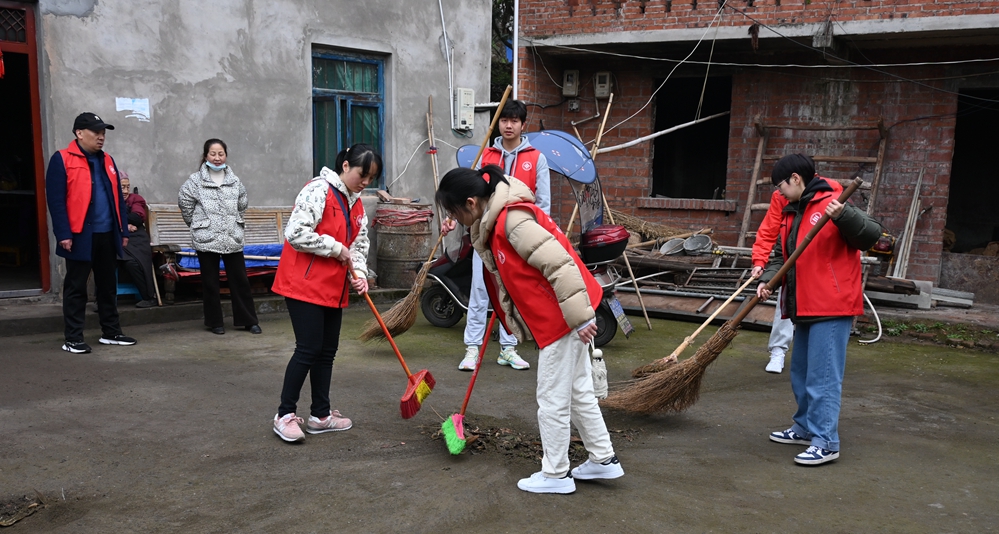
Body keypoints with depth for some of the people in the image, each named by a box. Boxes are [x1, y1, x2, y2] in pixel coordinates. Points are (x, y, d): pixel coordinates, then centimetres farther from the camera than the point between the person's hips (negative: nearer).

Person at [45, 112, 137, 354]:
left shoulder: (107, 161, 14)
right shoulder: (62, 159, -6)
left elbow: (117, 197, 16)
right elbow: (56, 200, -11)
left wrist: (123, 230, 11)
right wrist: (64, 234, -17)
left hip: (107, 235, 6)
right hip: (80, 236, -6)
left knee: (108, 286, 13)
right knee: (76, 288, 2)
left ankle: (111, 332, 23)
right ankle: (73, 339, 9)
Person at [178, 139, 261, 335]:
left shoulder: (234, 180, 6)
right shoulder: (195, 180, -3)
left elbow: (243, 204, 19)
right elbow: (184, 202, 2)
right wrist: (197, 224, 8)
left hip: (233, 239, 2)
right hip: (206, 239, -2)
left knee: (240, 280, 5)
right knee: (210, 282, 6)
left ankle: (248, 320, 13)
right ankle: (214, 322, 16)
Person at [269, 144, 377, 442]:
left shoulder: (356, 204, 13)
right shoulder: (319, 190, -15)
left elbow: (359, 244, 16)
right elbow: (295, 232, -23)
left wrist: (359, 274, -2)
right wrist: (337, 249, -17)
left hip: (333, 288, 9)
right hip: (304, 284, -9)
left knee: (327, 351, 12)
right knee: (308, 349, -8)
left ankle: (320, 415, 22)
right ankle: (285, 415, 6)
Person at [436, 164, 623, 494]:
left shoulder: (513, 220, -23)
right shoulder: (493, 222, 9)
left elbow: (560, 264, -27)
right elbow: (508, 274, 20)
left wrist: (579, 317, -25)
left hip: (562, 318, -10)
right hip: (565, 316, 10)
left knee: (552, 399, 3)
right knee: (578, 392, 19)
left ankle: (556, 475, 17)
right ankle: (603, 459, 32)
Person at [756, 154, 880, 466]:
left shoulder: (831, 205, -12)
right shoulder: (791, 214, 14)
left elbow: (872, 234, -19)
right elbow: (782, 256, 16)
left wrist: (843, 216, -36)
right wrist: (767, 279, -1)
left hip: (832, 310, -10)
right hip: (805, 308, 10)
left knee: (823, 377, -7)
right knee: (801, 373, 20)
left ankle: (825, 442, 1)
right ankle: (805, 428, 34)